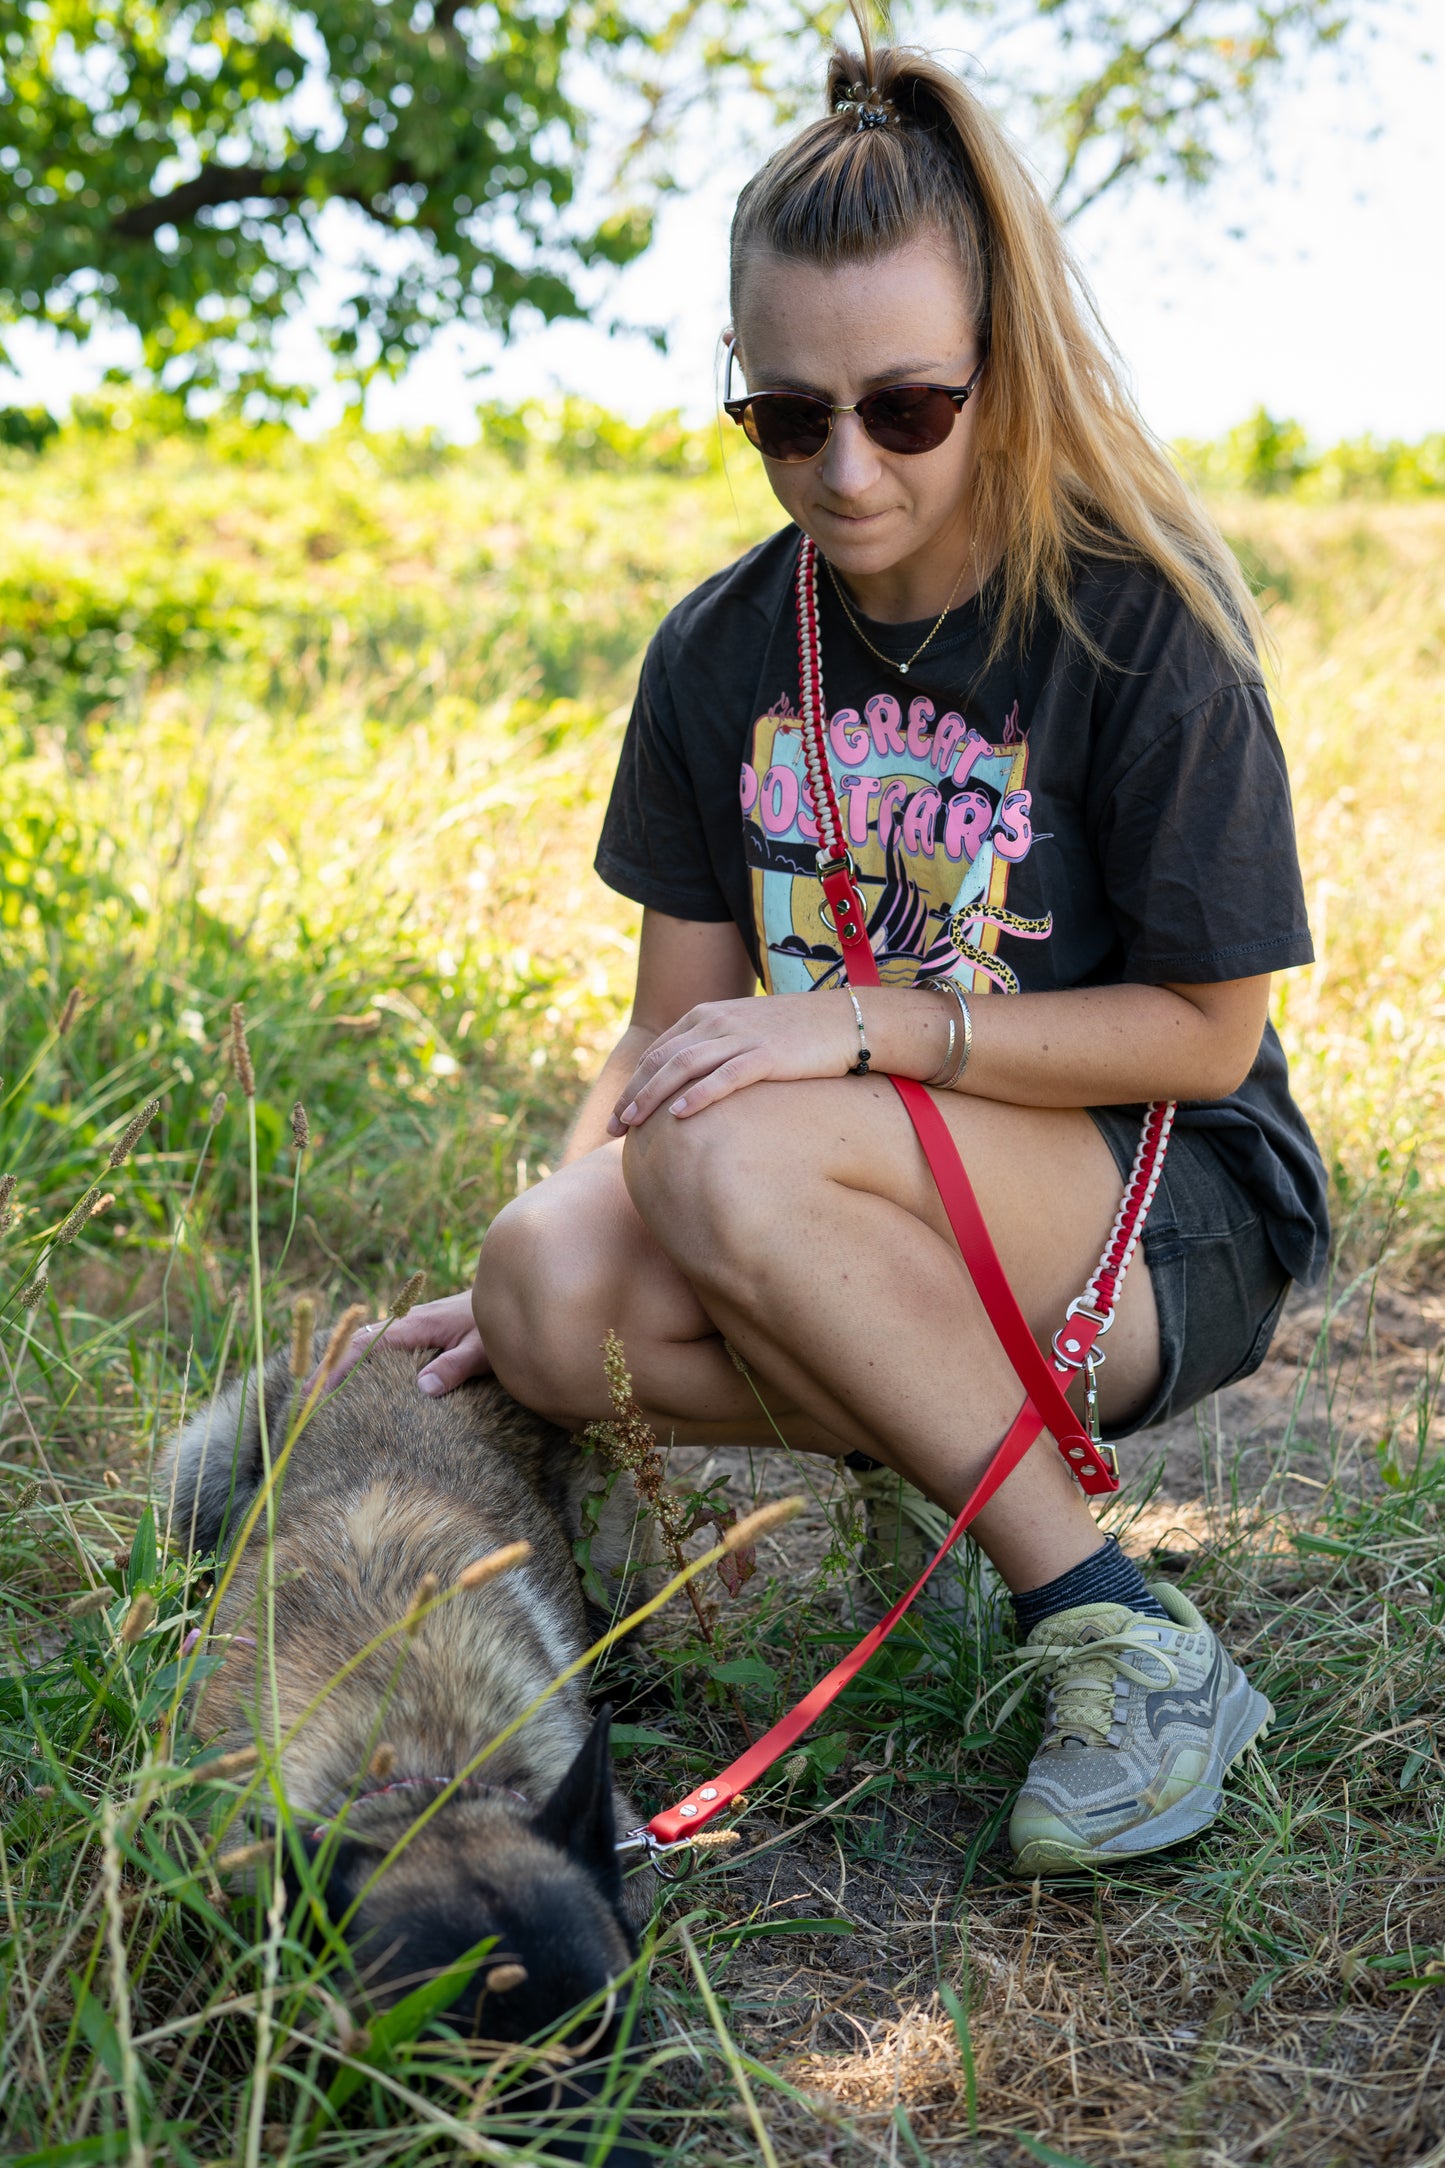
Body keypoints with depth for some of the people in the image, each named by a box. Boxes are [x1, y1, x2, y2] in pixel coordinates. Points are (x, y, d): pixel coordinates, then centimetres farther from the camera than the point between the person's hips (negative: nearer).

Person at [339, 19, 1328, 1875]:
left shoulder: (1138, 625, -14)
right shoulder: (720, 652, 0)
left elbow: (1208, 1029, -12)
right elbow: (677, 1024, 2)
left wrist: (864, 1024, -22)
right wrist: (528, 1269, -13)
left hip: (1174, 1227, -4)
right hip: (886, 1214, 5)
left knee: (733, 1161, -32)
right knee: (556, 1295, -25)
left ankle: (1129, 1648, -19)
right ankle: (945, 1441, -1)